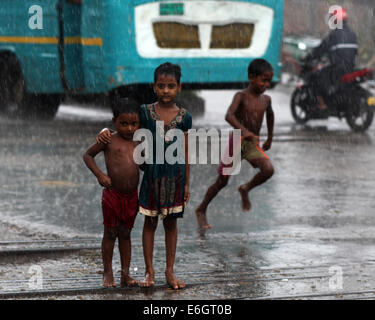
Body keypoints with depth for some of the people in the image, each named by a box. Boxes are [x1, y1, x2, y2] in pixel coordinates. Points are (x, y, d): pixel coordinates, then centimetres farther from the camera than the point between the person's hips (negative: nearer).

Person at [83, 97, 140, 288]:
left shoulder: (138, 143, 7)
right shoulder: (109, 140, -7)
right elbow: (88, 155, -1)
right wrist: (99, 174, -13)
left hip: (132, 196, 4)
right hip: (112, 194, -4)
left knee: (125, 234, 11)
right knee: (110, 233, 5)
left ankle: (125, 274, 14)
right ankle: (107, 273, 15)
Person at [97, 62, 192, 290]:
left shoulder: (184, 117, -3)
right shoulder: (145, 113, -5)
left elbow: (185, 153, 2)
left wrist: (186, 184, 4)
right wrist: (105, 130, -18)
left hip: (175, 175, 1)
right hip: (152, 174, -1)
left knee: (171, 222, 10)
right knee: (150, 222, 8)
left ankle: (170, 271, 19)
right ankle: (150, 271, 17)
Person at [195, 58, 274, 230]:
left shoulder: (265, 99, 4)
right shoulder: (241, 96, -12)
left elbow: (270, 115, 28)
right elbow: (229, 115, -30)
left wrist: (270, 138, 34)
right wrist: (244, 131, -45)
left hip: (253, 145, 4)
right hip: (236, 142, -4)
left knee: (268, 170, -23)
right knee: (222, 181, 5)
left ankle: (246, 189, 4)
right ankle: (201, 210, 26)